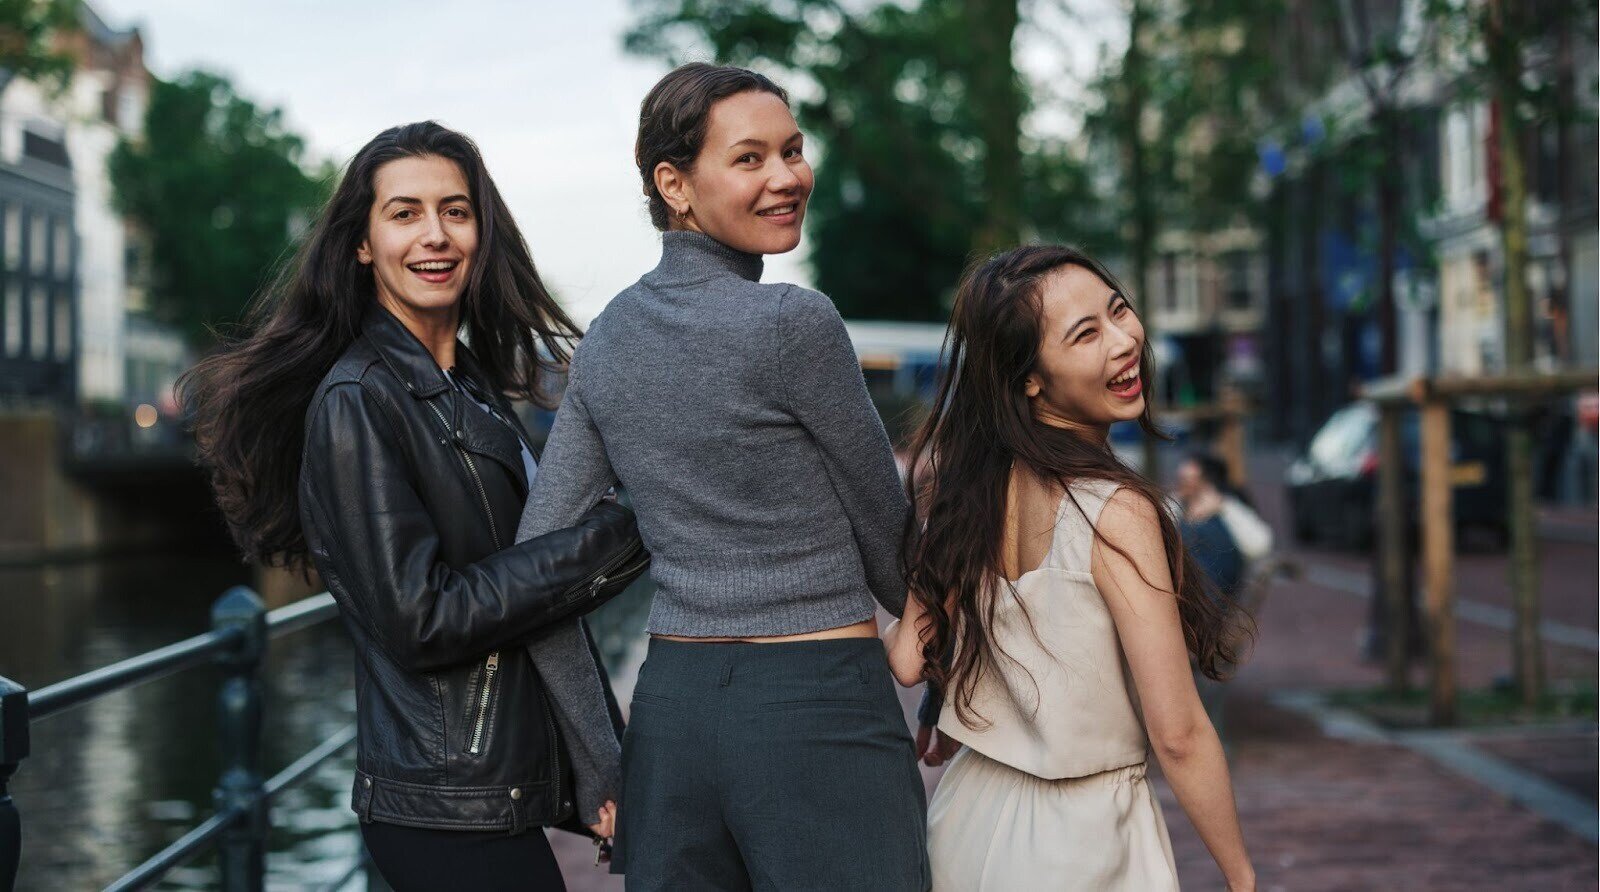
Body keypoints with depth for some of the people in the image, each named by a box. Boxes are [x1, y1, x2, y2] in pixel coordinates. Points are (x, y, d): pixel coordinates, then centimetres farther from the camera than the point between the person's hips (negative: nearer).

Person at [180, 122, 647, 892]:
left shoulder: (473, 387, 13)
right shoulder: (357, 401, -13)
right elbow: (419, 621, -18)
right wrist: (615, 537, -14)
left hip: (510, 787, 8)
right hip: (447, 810, -8)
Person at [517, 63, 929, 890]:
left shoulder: (609, 336, 7)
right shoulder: (794, 324, -13)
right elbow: (884, 529, -1)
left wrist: (593, 761, 8)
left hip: (670, 706, 7)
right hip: (819, 716, -7)